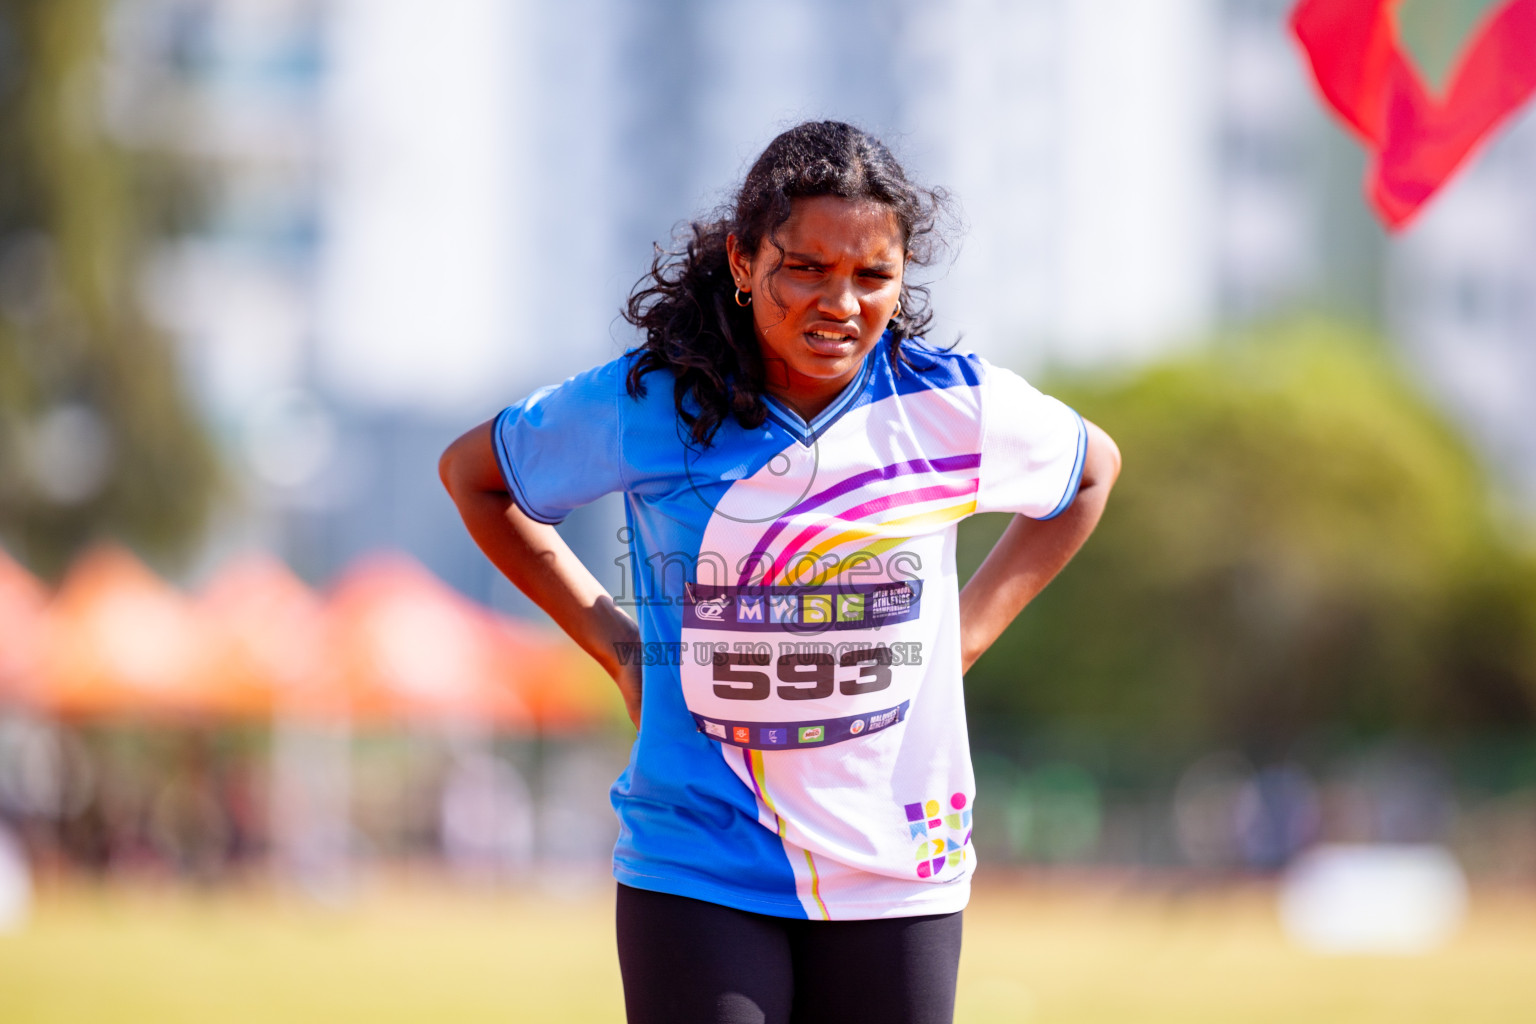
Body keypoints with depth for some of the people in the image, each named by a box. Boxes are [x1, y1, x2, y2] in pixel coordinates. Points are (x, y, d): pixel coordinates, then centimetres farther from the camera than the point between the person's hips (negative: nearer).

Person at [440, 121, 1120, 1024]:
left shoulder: (956, 408, -3)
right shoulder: (643, 408, -7)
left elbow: (1092, 472, 19)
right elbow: (472, 474, 12)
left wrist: (966, 637, 8)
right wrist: (612, 642, 5)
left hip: (897, 878, 2)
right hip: (697, 875, -2)